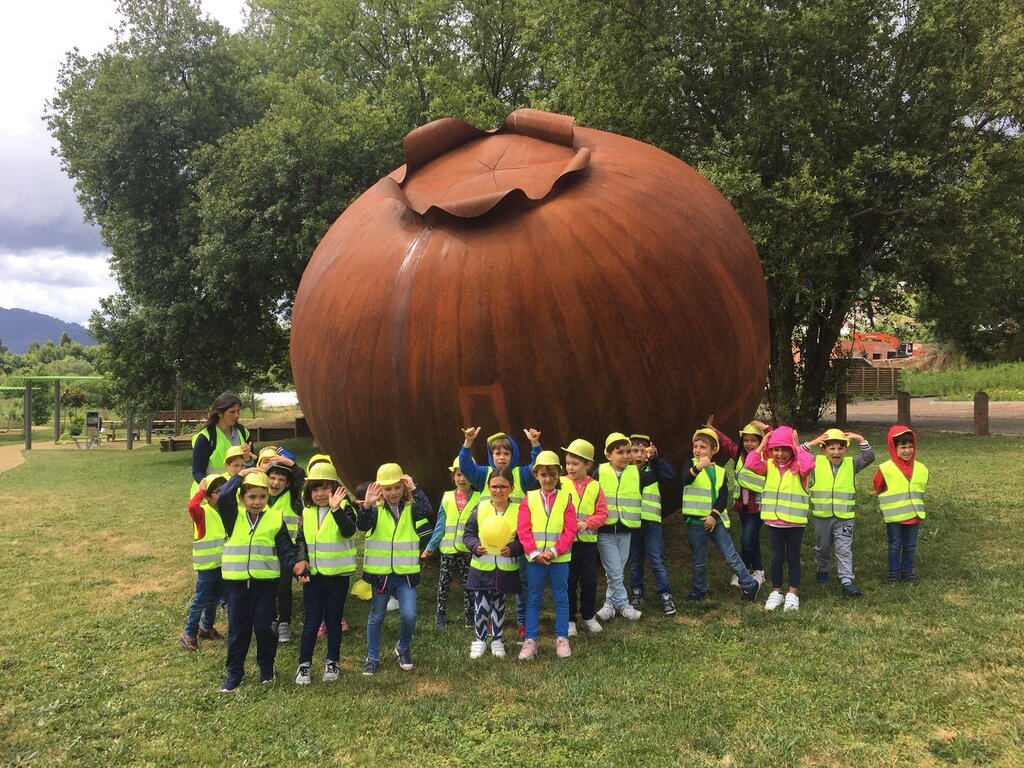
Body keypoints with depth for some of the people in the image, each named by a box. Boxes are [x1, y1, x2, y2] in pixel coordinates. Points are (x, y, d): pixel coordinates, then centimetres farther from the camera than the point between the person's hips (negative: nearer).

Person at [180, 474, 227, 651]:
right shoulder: (203, 512, -16)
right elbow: (192, 506, -40)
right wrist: (201, 490, -28)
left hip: (223, 564, 7)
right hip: (207, 565, -7)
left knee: (214, 599, 19)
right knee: (201, 600, 0)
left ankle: (207, 628, 34)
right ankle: (189, 633, 13)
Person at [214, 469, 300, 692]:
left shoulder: (275, 518, 1)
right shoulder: (234, 516, 1)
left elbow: (285, 549, 1)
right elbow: (223, 498, -19)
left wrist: (295, 565, -16)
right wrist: (240, 476, -15)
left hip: (266, 580, -1)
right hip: (237, 580, 1)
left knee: (263, 626, 4)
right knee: (238, 628, 9)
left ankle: (266, 667, 25)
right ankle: (234, 673, 21)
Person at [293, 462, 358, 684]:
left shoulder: (344, 508, -10)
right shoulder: (307, 512, 4)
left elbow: (349, 531, -28)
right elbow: (301, 540, 8)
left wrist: (336, 508, -41)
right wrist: (301, 561, -8)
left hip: (338, 574, -3)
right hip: (312, 575, 3)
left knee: (333, 619, 9)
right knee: (311, 621, 7)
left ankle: (333, 662, 23)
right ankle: (304, 664, 17)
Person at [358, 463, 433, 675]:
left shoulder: (411, 508, -2)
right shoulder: (376, 510, -5)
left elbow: (427, 510, -23)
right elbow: (362, 526, -23)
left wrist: (414, 489, -26)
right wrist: (367, 505, -38)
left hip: (405, 573, 0)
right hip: (380, 573, 0)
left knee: (409, 615, -8)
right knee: (376, 616, 12)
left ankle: (403, 649, 21)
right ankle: (372, 657, 28)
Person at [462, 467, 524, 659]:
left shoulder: (517, 511, -7)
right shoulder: (480, 509, -6)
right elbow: (468, 534, 1)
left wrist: (512, 549, -21)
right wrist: (475, 546, -17)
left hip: (506, 569, 0)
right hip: (482, 568, 0)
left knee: (499, 606, 15)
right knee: (481, 606, 5)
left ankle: (497, 640, 31)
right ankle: (479, 640, 24)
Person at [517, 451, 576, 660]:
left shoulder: (565, 498, -1)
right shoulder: (529, 499, 1)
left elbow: (570, 530, -6)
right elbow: (523, 530, -4)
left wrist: (554, 551, -15)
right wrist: (534, 553, -14)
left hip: (560, 558, 0)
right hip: (534, 558, 1)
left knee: (561, 599, 9)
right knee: (533, 600, 8)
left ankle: (562, 638, 20)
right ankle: (530, 640, 15)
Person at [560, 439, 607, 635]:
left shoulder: (595, 486, 1)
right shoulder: (560, 484, -3)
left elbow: (602, 513, 1)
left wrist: (587, 523, -14)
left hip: (588, 541, 2)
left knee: (589, 582, 10)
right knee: (568, 582, 6)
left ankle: (589, 617, 26)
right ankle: (569, 620, 18)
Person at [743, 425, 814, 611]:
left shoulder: (798, 467, -9)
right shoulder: (769, 465, 0)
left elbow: (808, 465, -32)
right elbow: (750, 464, -16)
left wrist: (798, 447, -23)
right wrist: (761, 445, -14)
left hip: (795, 521, -3)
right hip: (774, 520, 3)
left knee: (793, 557, 8)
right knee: (777, 557, 12)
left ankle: (793, 594, 19)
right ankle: (776, 592, 24)